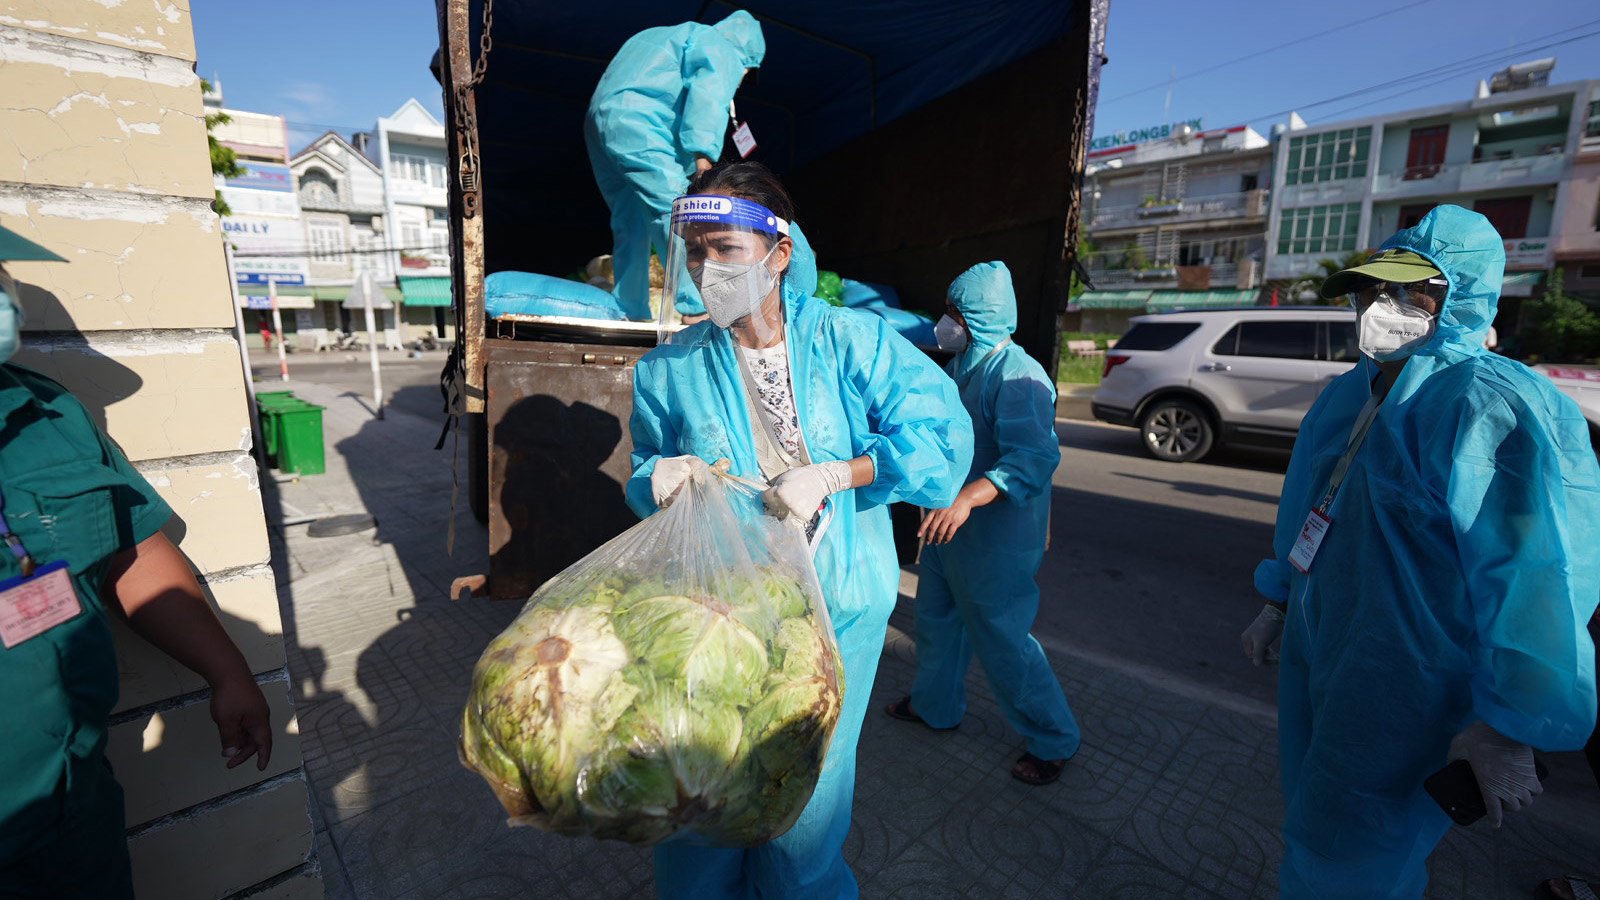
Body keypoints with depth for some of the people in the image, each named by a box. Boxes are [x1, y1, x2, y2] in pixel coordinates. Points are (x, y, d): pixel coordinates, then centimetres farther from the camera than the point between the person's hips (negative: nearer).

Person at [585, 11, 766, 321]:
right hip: (636, 124, -9)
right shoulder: (723, 52, 7)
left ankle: (630, 311, 12)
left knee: (630, 224, 11)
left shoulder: (675, 38, 35)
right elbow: (708, 96, -13)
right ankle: (696, 306, -22)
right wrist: (704, 154, -23)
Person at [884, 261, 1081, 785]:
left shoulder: (1016, 377, -23)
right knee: (936, 619, 21)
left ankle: (1054, 739, 26)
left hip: (995, 541, -9)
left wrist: (968, 497, -45)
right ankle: (936, 706, 43)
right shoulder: (961, 369, 9)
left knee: (1001, 641, 3)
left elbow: (1035, 456, -36)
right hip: (950, 528, 10)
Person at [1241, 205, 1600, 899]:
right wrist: (1279, 602, 20)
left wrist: (1509, 730, -18)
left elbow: (1541, 582, -21)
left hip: (1402, 695, -7)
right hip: (1313, 656, 8)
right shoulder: (1346, 395, 7)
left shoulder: (1495, 407, -19)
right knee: (1312, 826, 25)